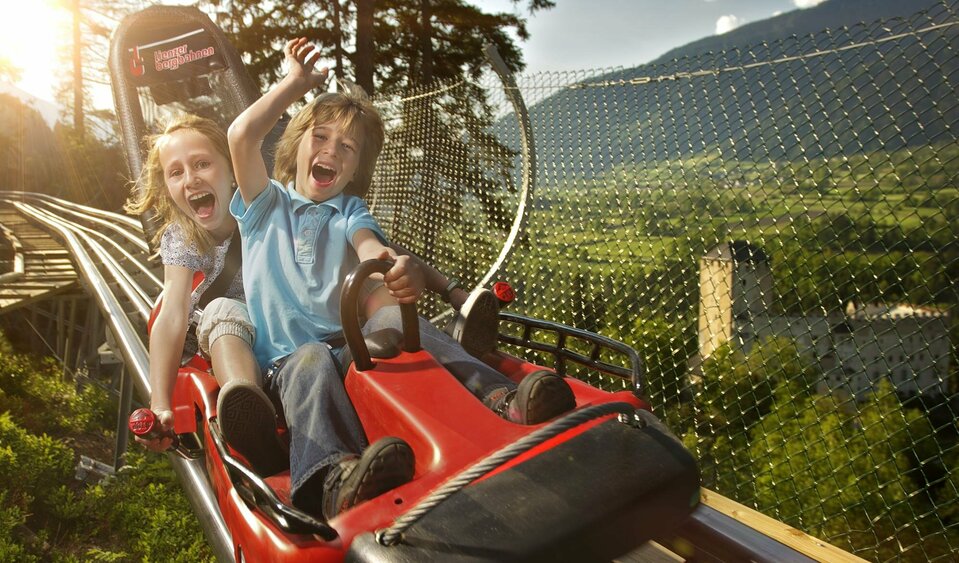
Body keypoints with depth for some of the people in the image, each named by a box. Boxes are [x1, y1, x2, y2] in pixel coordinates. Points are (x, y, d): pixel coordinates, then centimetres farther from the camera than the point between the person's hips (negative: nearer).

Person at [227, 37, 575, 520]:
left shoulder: (350, 212, 21)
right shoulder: (267, 205, 17)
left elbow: (368, 245, -6)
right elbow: (241, 136, -2)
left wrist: (393, 263, -32)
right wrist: (296, 82, 10)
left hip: (354, 345, 2)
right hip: (286, 359, -1)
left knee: (395, 320, -31)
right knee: (313, 362, -37)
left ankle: (501, 400, -50)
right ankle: (336, 478, -66)